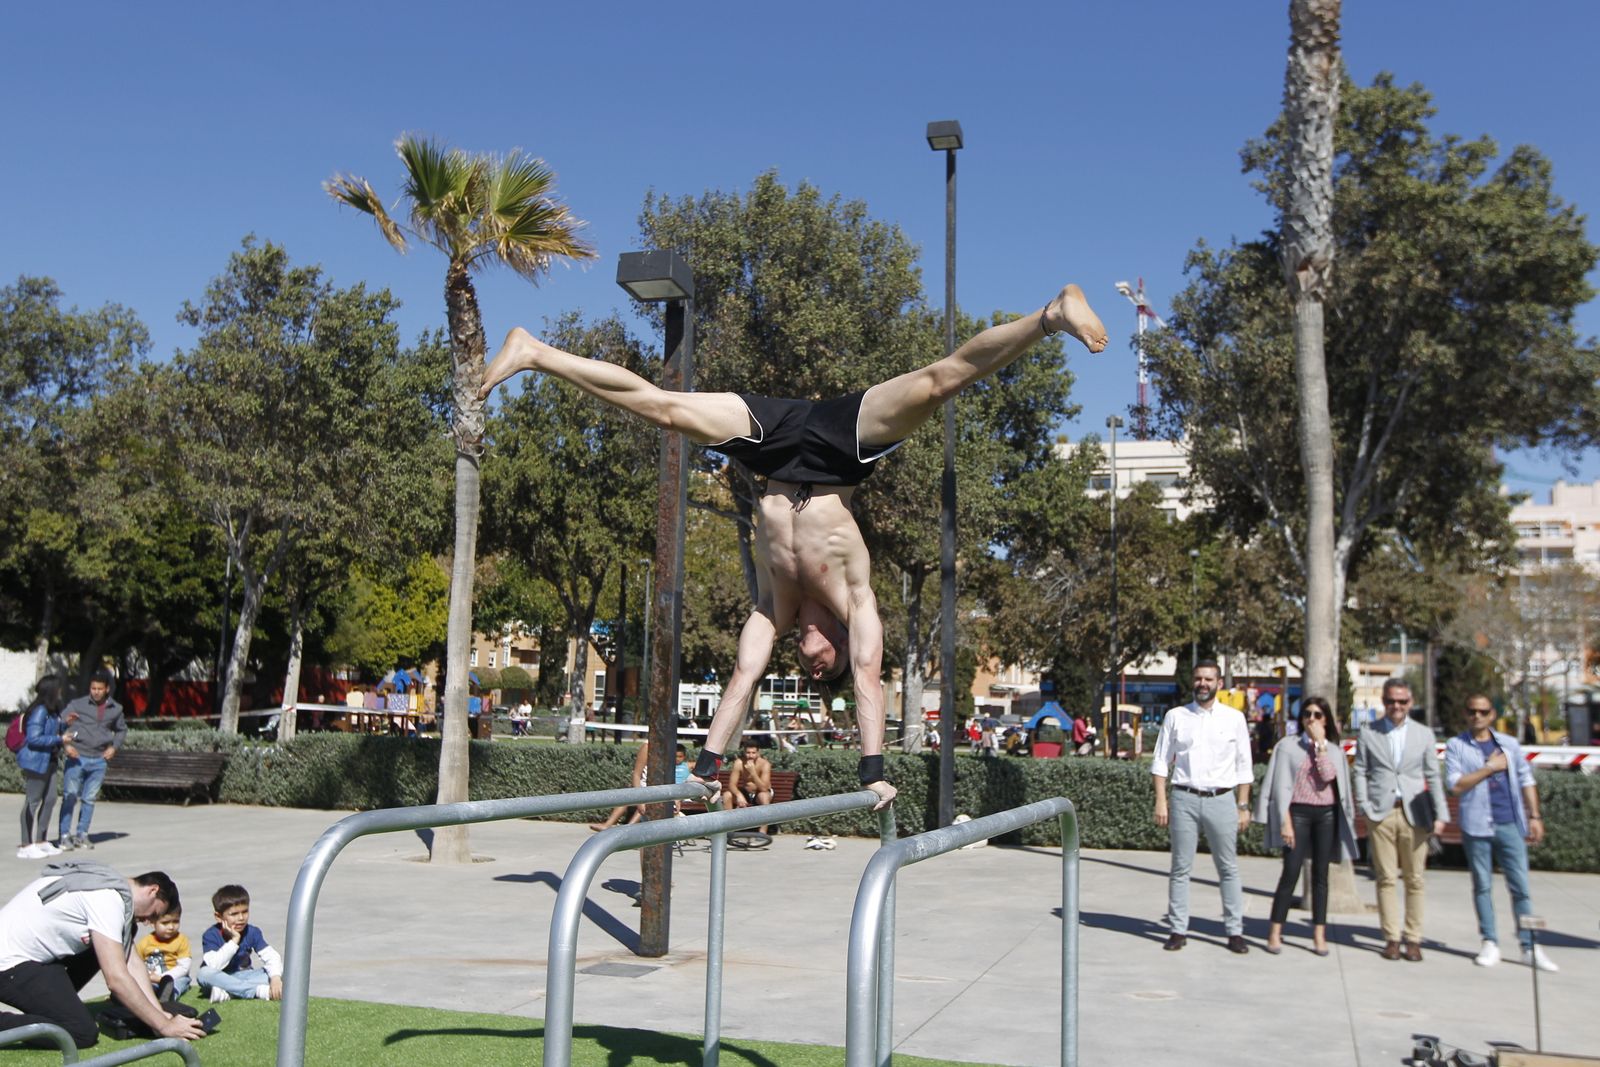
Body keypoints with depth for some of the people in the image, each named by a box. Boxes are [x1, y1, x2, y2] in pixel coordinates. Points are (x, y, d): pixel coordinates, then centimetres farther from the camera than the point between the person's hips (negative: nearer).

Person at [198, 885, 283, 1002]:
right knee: (205, 973, -36)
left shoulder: (252, 932, -9)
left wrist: (276, 978, -36)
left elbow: (271, 956, -17)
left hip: (242, 976, 2)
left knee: (277, 971, -20)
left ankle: (228, 994, -29)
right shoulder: (211, 935, -18)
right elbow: (214, 966, -31)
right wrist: (234, 940, -33)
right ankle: (260, 991, -36)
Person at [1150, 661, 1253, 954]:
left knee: (1229, 869, 5)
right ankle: (1178, 930, 12)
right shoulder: (1175, 716, 5)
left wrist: (1244, 806, 3)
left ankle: (1234, 931, 14)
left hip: (1222, 799, 0)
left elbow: (1243, 766, 7)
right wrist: (1160, 802, -1)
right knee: (1180, 868, 5)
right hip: (1184, 799, 0)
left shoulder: (1234, 718, 5)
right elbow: (1161, 761, 6)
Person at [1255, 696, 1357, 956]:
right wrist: (1285, 822, -9)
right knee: (1291, 872, -8)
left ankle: (1319, 935, 10)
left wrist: (1320, 744, -10)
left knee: (1320, 874, 5)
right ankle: (1275, 932, -1)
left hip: (1327, 815, 3)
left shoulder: (1333, 749, 10)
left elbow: (1328, 776, -10)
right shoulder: (1288, 746, 3)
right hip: (1298, 813, -3)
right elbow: (1281, 786, -2)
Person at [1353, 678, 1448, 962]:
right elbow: (1360, 772, 5)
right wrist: (1364, 807, -5)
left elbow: (1433, 776, 8)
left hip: (1414, 814, 1)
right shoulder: (1368, 733, 8)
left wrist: (1440, 814, 0)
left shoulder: (1424, 734, 10)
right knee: (1386, 878, 1)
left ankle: (1413, 939, 11)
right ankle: (1392, 938, 8)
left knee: (1415, 879, 3)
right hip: (1381, 814, -1)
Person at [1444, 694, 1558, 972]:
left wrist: (1534, 816, 5)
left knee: (1520, 886, 2)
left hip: (1510, 824, 2)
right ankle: (1490, 943, 14)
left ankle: (1530, 947, 7)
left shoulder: (1509, 744, 12)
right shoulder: (1456, 745, 2)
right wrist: (1490, 768, -8)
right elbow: (1455, 784, -8)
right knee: (1482, 886, 6)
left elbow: (1526, 781, 13)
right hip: (1476, 826, -2)